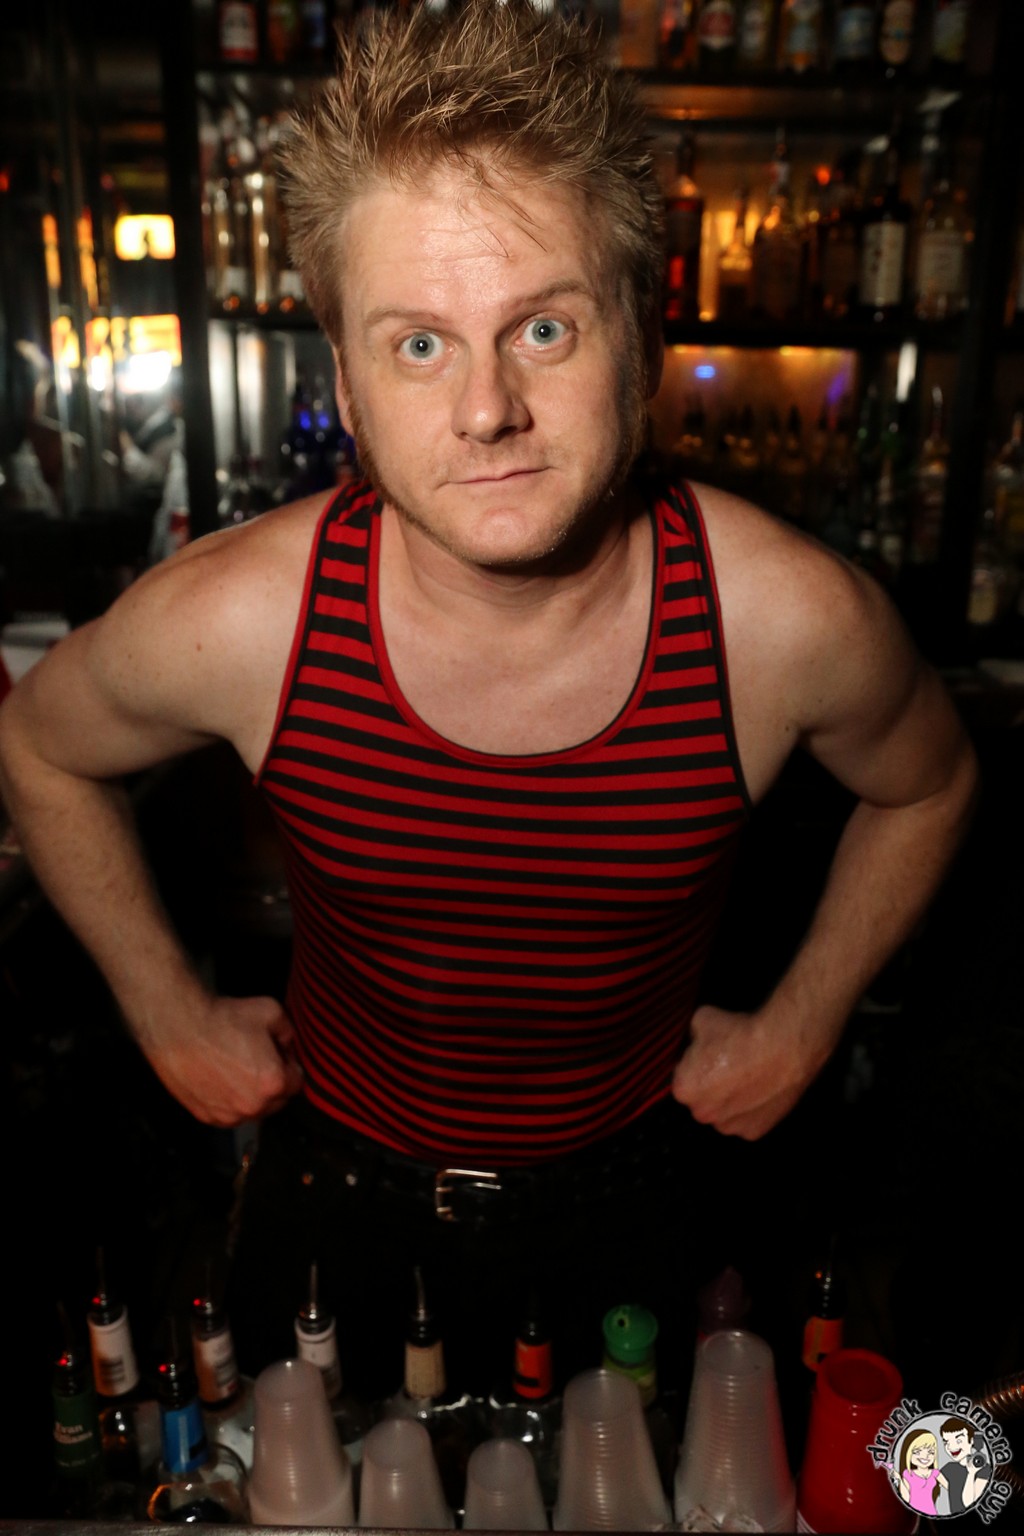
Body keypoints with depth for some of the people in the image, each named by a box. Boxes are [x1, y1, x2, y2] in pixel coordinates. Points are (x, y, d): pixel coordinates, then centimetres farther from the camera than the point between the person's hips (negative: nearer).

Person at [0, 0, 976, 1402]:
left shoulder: (789, 619, -27)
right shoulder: (229, 623, -28)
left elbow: (927, 785, -3)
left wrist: (801, 1024, -2)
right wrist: (171, 1013, -3)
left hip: (624, 1193, 1)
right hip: (339, 1188, 1)